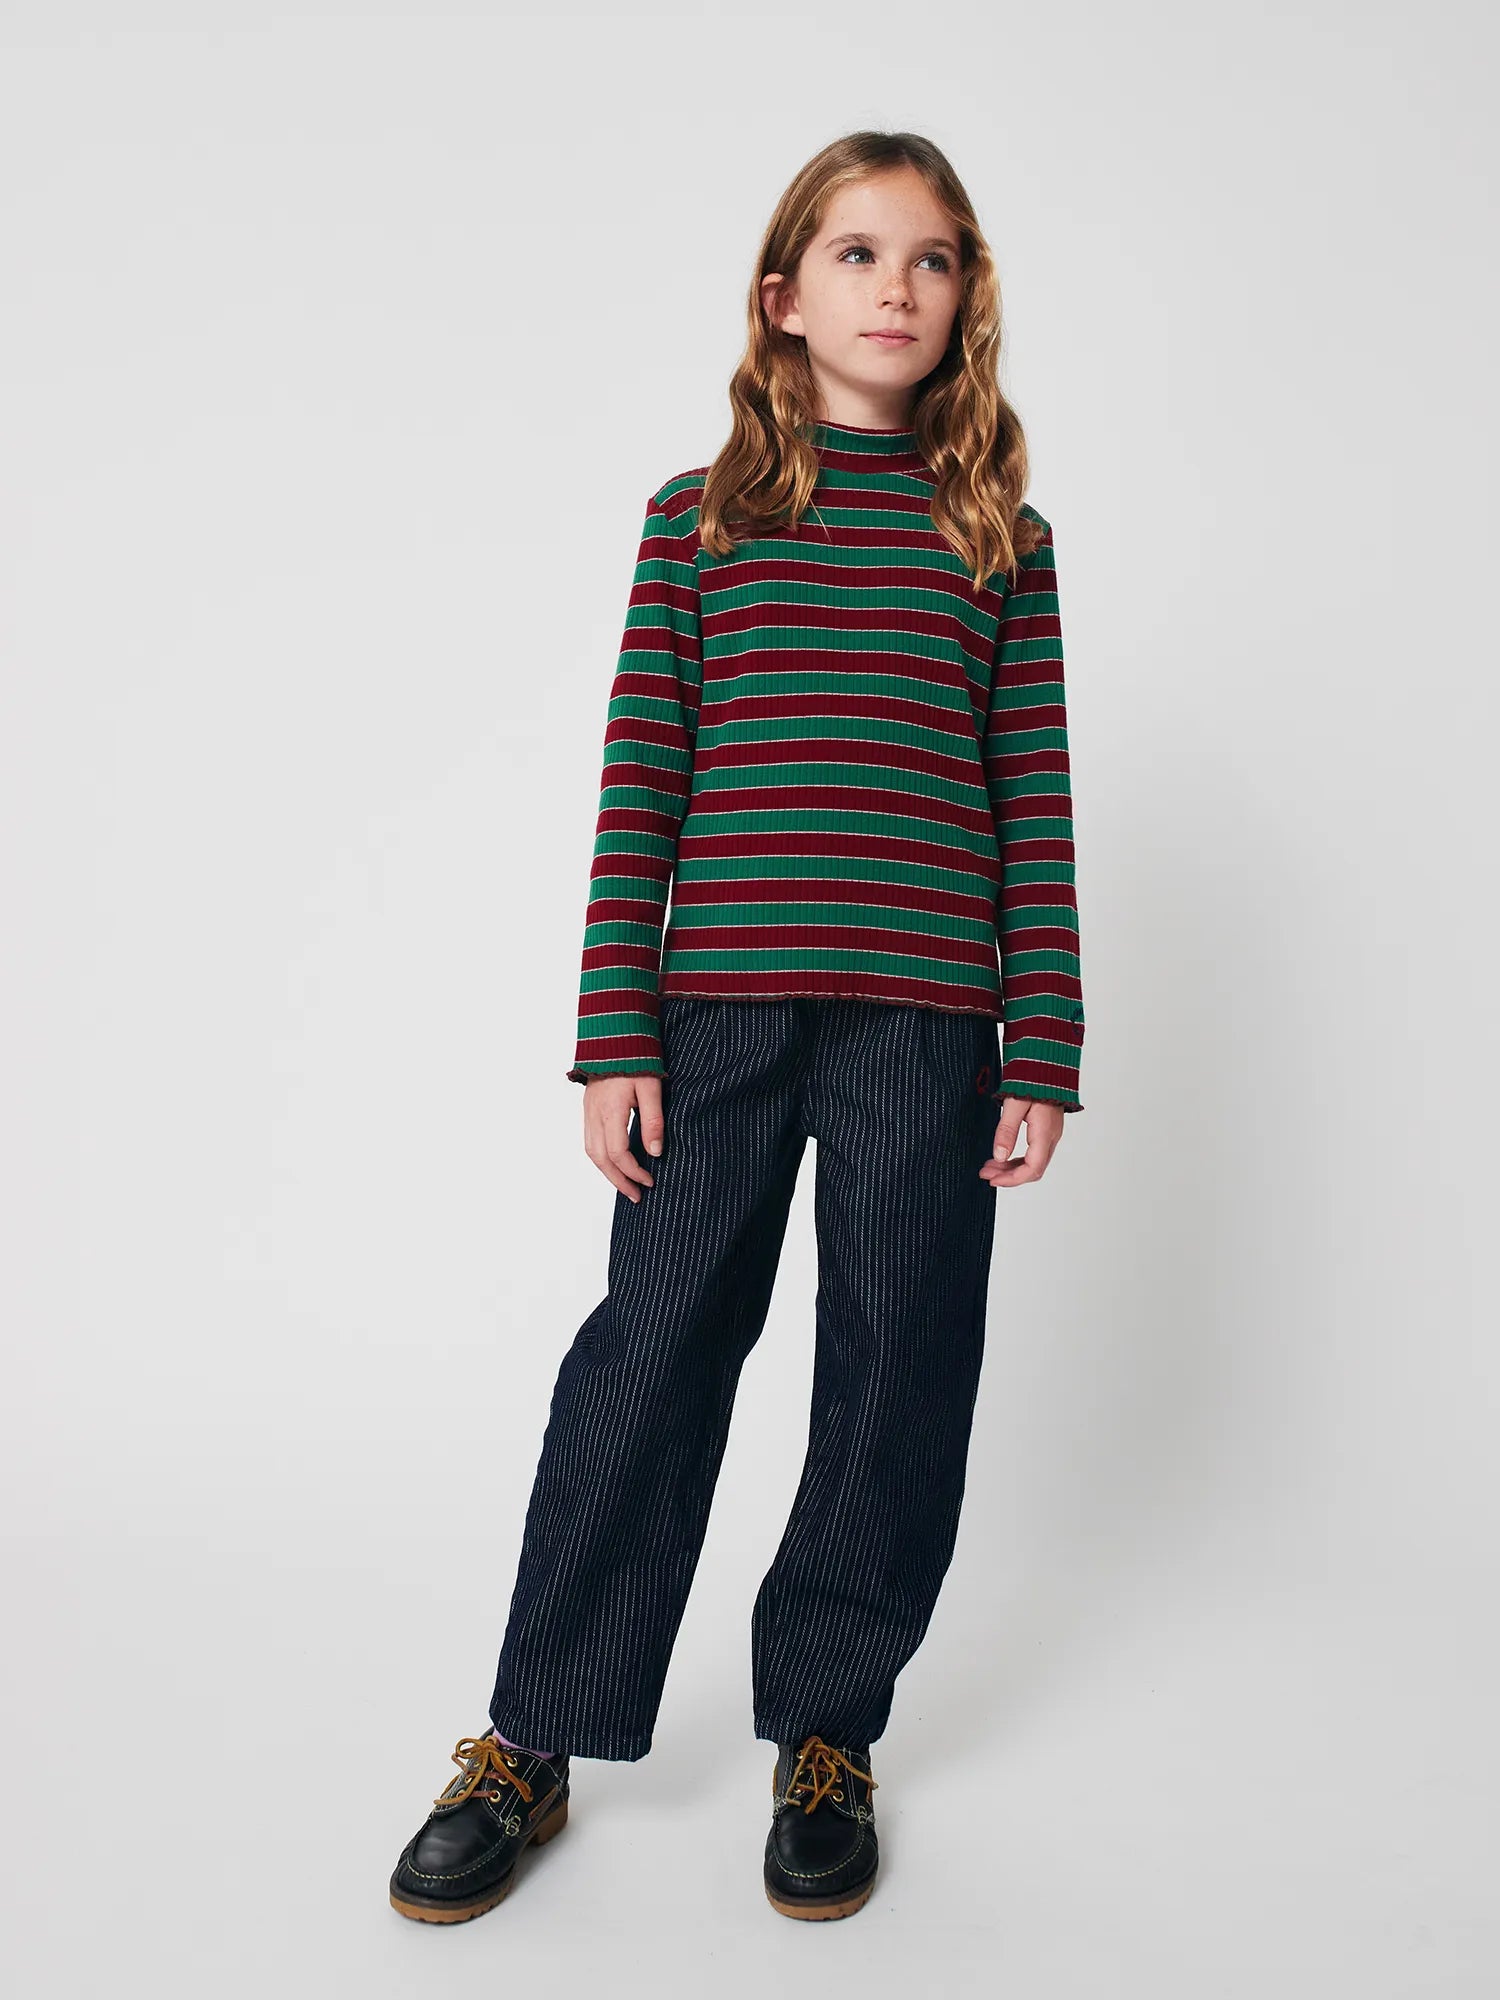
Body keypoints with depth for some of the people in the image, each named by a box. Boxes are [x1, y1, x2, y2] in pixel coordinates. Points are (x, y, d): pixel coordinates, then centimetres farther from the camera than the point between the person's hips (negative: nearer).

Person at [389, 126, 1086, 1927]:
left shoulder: (1004, 539, 9)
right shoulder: (698, 516, 7)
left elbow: (1036, 805, 6)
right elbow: (638, 786, 3)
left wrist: (1045, 1052, 1)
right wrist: (616, 1038, -3)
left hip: (927, 1018, 1)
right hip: (715, 1007, -1)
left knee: (897, 1365, 6)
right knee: (652, 1344, 3)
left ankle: (824, 1733, 26)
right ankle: (533, 1741, 19)